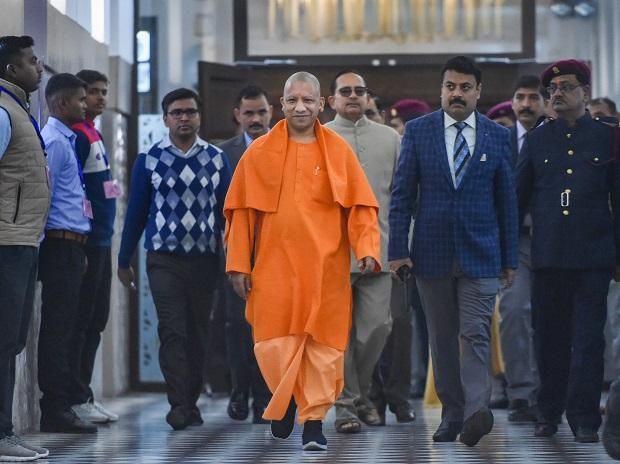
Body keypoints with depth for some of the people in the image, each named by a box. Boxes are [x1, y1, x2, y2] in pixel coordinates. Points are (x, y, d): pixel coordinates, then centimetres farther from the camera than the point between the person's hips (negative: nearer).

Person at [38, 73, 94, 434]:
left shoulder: (66, 140, 18)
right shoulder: (54, 141, -12)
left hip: (70, 245, 10)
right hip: (61, 244, -10)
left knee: (66, 328, 10)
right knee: (58, 329, -8)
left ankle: (59, 406, 14)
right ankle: (56, 410, -7)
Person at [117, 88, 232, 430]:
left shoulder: (216, 159, 5)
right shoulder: (149, 160, 1)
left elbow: (227, 209, 6)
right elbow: (136, 211, 5)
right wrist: (124, 261, 6)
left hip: (204, 258, 2)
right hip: (164, 259, -2)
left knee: (197, 332, 8)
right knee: (172, 330, -10)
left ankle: (191, 402, 19)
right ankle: (180, 406, -12)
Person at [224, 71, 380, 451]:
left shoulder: (339, 151, 4)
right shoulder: (259, 153, 4)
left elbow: (360, 206, 2)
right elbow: (241, 212, 5)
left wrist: (367, 249, -12)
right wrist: (239, 264, 1)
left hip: (325, 268, 0)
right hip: (275, 266, 0)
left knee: (323, 344, 0)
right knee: (274, 344, 0)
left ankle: (314, 419, 11)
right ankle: (285, 400, 27)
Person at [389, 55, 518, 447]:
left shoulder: (498, 136, 4)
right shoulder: (418, 131, 3)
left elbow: (507, 199, 7)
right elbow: (402, 193, 3)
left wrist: (510, 257, 6)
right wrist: (398, 248, -3)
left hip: (480, 253, -1)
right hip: (432, 252, 1)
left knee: (476, 335, -12)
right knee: (443, 339, 7)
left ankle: (477, 411, -24)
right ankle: (452, 414, 15)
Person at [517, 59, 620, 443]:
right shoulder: (537, 139, 10)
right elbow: (519, 197, 13)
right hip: (548, 254, 2)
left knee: (588, 339, -3)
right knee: (549, 338, 7)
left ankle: (585, 419, 0)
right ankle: (549, 414, 18)